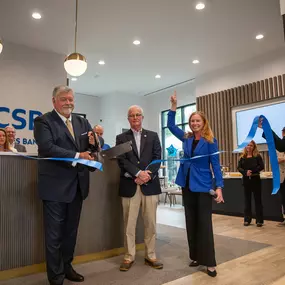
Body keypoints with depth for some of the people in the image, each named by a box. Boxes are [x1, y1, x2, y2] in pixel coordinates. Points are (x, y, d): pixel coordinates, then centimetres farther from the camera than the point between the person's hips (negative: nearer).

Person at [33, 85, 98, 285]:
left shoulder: (82, 122, 10)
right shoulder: (43, 121, -8)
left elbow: (92, 148, 8)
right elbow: (47, 148, -23)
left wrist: (94, 142, -15)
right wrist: (77, 156, -26)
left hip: (77, 185, 6)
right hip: (56, 186, -6)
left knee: (71, 231, 20)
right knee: (54, 234, 7)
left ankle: (66, 266, 39)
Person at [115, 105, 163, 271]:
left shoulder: (153, 136, 11)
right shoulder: (121, 138, 8)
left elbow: (157, 158, 3)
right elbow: (122, 160, -3)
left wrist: (147, 175, -12)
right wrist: (138, 173, -16)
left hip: (150, 184, 1)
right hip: (130, 185, -1)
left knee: (151, 223, 8)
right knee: (129, 224, 6)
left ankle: (151, 256, 21)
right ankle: (129, 257, 20)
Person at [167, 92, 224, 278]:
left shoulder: (210, 141, -6)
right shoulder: (186, 138, 6)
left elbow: (216, 165, -8)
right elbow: (170, 125, 12)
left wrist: (219, 187, -16)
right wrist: (174, 106, 3)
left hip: (203, 186, -4)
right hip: (187, 185, 5)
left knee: (205, 223, -1)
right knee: (191, 222, 11)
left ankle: (209, 262, 8)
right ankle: (195, 256, 24)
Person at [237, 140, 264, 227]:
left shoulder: (257, 156, 0)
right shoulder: (242, 157, 6)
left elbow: (261, 166, -9)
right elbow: (239, 167, -1)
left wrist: (252, 171, -20)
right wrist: (246, 172, -19)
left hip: (255, 180, -2)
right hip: (246, 180, 2)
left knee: (257, 200, 2)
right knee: (247, 200, 8)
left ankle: (259, 220, 8)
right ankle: (247, 219, 16)